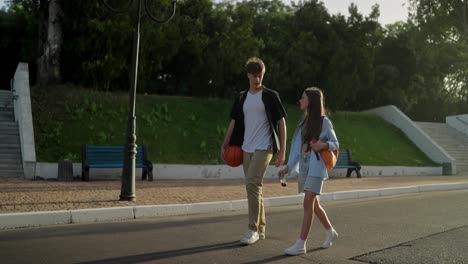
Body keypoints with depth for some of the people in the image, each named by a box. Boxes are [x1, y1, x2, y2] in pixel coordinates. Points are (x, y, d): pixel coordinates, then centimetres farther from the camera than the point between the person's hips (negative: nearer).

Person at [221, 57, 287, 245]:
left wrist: (282, 150, -7)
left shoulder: (270, 96, -1)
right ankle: (260, 229, 20)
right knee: (254, 187, 9)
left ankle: (253, 229, -10)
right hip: (246, 148, 5)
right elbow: (234, 122, 14)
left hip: (264, 147, -5)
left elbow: (281, 122, -1)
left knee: (252, 184, -17)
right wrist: (225, 145, 6)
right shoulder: (241, 97, 13)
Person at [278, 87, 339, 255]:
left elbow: (335, 144, -1)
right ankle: (331, 232, 35)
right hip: (303, 167, 7)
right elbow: (298, 147, 12)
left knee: (308, 203, -12)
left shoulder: (324, 122, -6)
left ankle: (301, 244, -10)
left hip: (316, 167, -7)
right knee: (314, 204, 15)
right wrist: (288, 167, 7)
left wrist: (323, 145, -22)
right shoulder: (304, 122, 13)